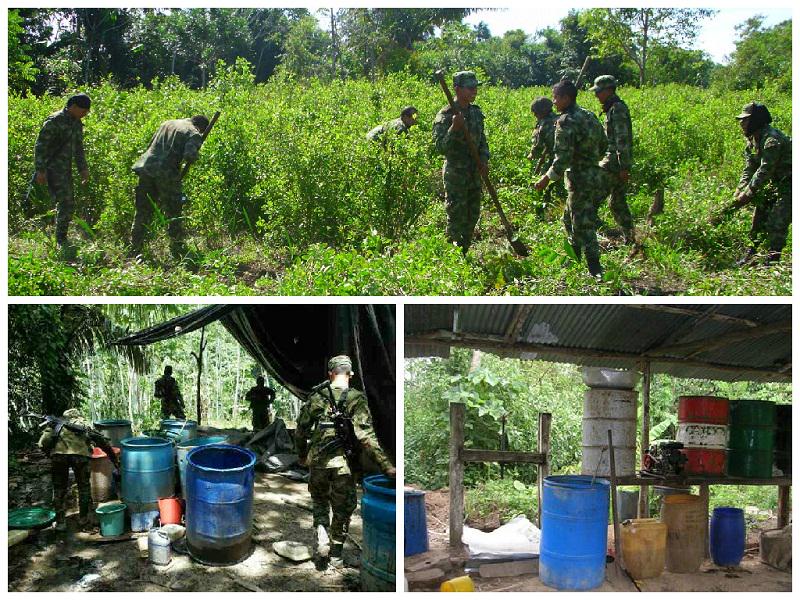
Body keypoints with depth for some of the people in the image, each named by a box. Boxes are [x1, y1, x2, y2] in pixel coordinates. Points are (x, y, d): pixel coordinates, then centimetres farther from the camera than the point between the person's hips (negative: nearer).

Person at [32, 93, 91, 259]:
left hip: (66, 169, 9)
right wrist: (40, 170, -19)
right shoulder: (54, 121, -13)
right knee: (65, 203, -14)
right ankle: (61, 241, -9)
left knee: (68, 204, 7)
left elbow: (78, 149, 23)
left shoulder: (77, 123, 12)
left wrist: (83, 169, 18)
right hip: (53, 169, -8)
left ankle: (61, 239, 15)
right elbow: (40, 146, -15)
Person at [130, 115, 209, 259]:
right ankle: (177, 250, 11)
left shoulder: (167, 123, 21)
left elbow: (150, 146, 24)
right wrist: (196, 155, 3)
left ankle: (134, 251, 15)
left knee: (142, 213, 12)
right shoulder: (194, 134, -1)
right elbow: (190, 156, -18)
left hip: (146, 168, 6)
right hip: (166, 175, -6)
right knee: (174, 214, 8)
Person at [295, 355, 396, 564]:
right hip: (344, 464, -2)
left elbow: (300, 431, 6)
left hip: (317, 461, 2)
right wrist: (385, 466, -19)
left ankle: (321, 533, 3)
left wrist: (302, 456, 23)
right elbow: (365, 436, -19)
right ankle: (336, 551, 24)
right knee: (342, 509, 15)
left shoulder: (316, 397, 0)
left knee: (320, 501, 25)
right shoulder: (357, 399, -9)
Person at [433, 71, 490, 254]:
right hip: (455, 175, -7)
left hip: (474, 173, 7)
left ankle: (465, 254, 27)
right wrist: (454, 128, -34)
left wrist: (484, 159, 1)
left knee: (472, 217, 13)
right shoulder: (445, 115, -14)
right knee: (456, 218, -3)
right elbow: (440, 147, -20)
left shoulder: (476, 111, 8)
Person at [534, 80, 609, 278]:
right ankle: (574, 259, 34)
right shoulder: (589, 115, 10)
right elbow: (603, 145, 17)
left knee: (584, 226, -2)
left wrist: (548, 178, -13)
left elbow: (563, 157, -22)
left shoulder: (566, 122, -17)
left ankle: (596, 272, 0)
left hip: (580, 181, -9)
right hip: (596, 177, 9)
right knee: (570, 219, 23)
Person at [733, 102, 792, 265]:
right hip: (774, 184, 10)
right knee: (758, 219, 10)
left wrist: (748, 194, -27)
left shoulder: (772, 139, -27)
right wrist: (740, 189, -11)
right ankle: (750, 254, 19)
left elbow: (764, 170, -30)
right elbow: (749, 168, 3)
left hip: (788, 185, -10)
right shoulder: (752, 140, 3)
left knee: (776, 223, -15)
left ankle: (772, 260, -11)